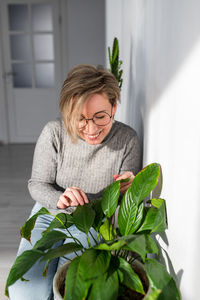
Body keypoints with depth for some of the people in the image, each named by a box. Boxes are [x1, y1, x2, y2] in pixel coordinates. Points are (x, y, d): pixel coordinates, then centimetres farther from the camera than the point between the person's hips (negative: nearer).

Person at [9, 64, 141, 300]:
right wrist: (59, 199, -27)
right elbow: (37, 185, -6)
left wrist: (128, 189, -28)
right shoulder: (54, 134, -17)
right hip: (50, 215, 1)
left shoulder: (127, 139, -14)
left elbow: (127, 198, -3)